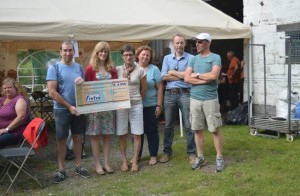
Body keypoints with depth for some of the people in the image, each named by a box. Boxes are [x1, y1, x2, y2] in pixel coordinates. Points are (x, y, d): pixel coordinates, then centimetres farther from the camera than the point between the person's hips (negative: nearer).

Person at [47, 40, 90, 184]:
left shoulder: (79, 67, 7)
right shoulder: (54, 68, -6)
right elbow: (52, 92, -12)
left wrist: (82, 82, -11)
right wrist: (69, 106, -14)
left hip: (79, 108, 4)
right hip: (62, 109, -3)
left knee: (77, 137, 11)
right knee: (61, 139, 4)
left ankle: (78, 166, 22)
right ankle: (61, 170, 13)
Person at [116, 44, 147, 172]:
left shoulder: (140, 70, -1)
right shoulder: (118, 70, 2)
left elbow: (144, 89, 8)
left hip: (136, 105, -1)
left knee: (137, 134, 2)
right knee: (122, 135, 5)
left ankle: (135, 161, 12)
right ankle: (124, 161, 16)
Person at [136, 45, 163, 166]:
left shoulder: (154, 69, -2)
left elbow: (160, 88, -2)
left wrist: (159, 105, -7)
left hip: (151, 106, -2)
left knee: (151, 131, 6)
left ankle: (153, 156, 17)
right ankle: (137, 155, 24)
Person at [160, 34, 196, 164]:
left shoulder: (191, 58, 2)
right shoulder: (167, 58, 11)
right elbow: (164, 77, 0)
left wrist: (173, 72, -4)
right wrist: (182, 75, -6)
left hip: (185, 94, -3)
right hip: (169, 94, 3)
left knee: (189, 125, 1)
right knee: (168, 125, 10)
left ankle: (191, 153, 12)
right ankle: (167, 151, 23)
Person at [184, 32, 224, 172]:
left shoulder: (215, 58, -2)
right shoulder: (194, 59, 10)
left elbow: (214, 75, -18)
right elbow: (186, 78, -1)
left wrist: (197, 75, -6)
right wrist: (205, 79, -10)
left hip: (210, 99, -4)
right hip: (195, 99, 4)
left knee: (215, 130, 1)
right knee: (197, 130, 9)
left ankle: (219, 158, 11)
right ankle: (200, 158, 21)